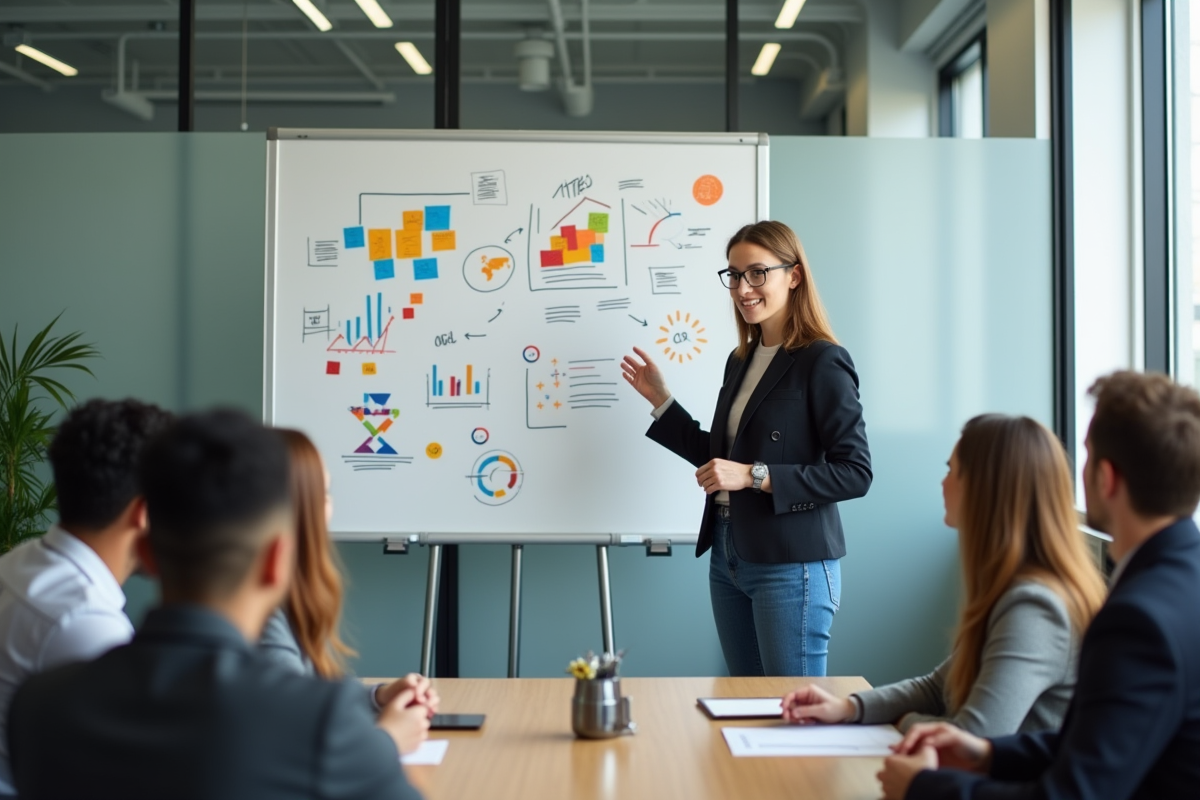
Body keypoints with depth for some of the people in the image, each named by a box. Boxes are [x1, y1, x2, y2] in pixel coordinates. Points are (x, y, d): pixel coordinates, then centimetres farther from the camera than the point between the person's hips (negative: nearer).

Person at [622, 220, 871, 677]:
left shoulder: (822, 363, -12)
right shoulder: (741, 361, 12)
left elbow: (855, 473, -17)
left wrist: (756, 476, -22)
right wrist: (660, 399, 13)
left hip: (791, 565, -8)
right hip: (729, 556, 8)